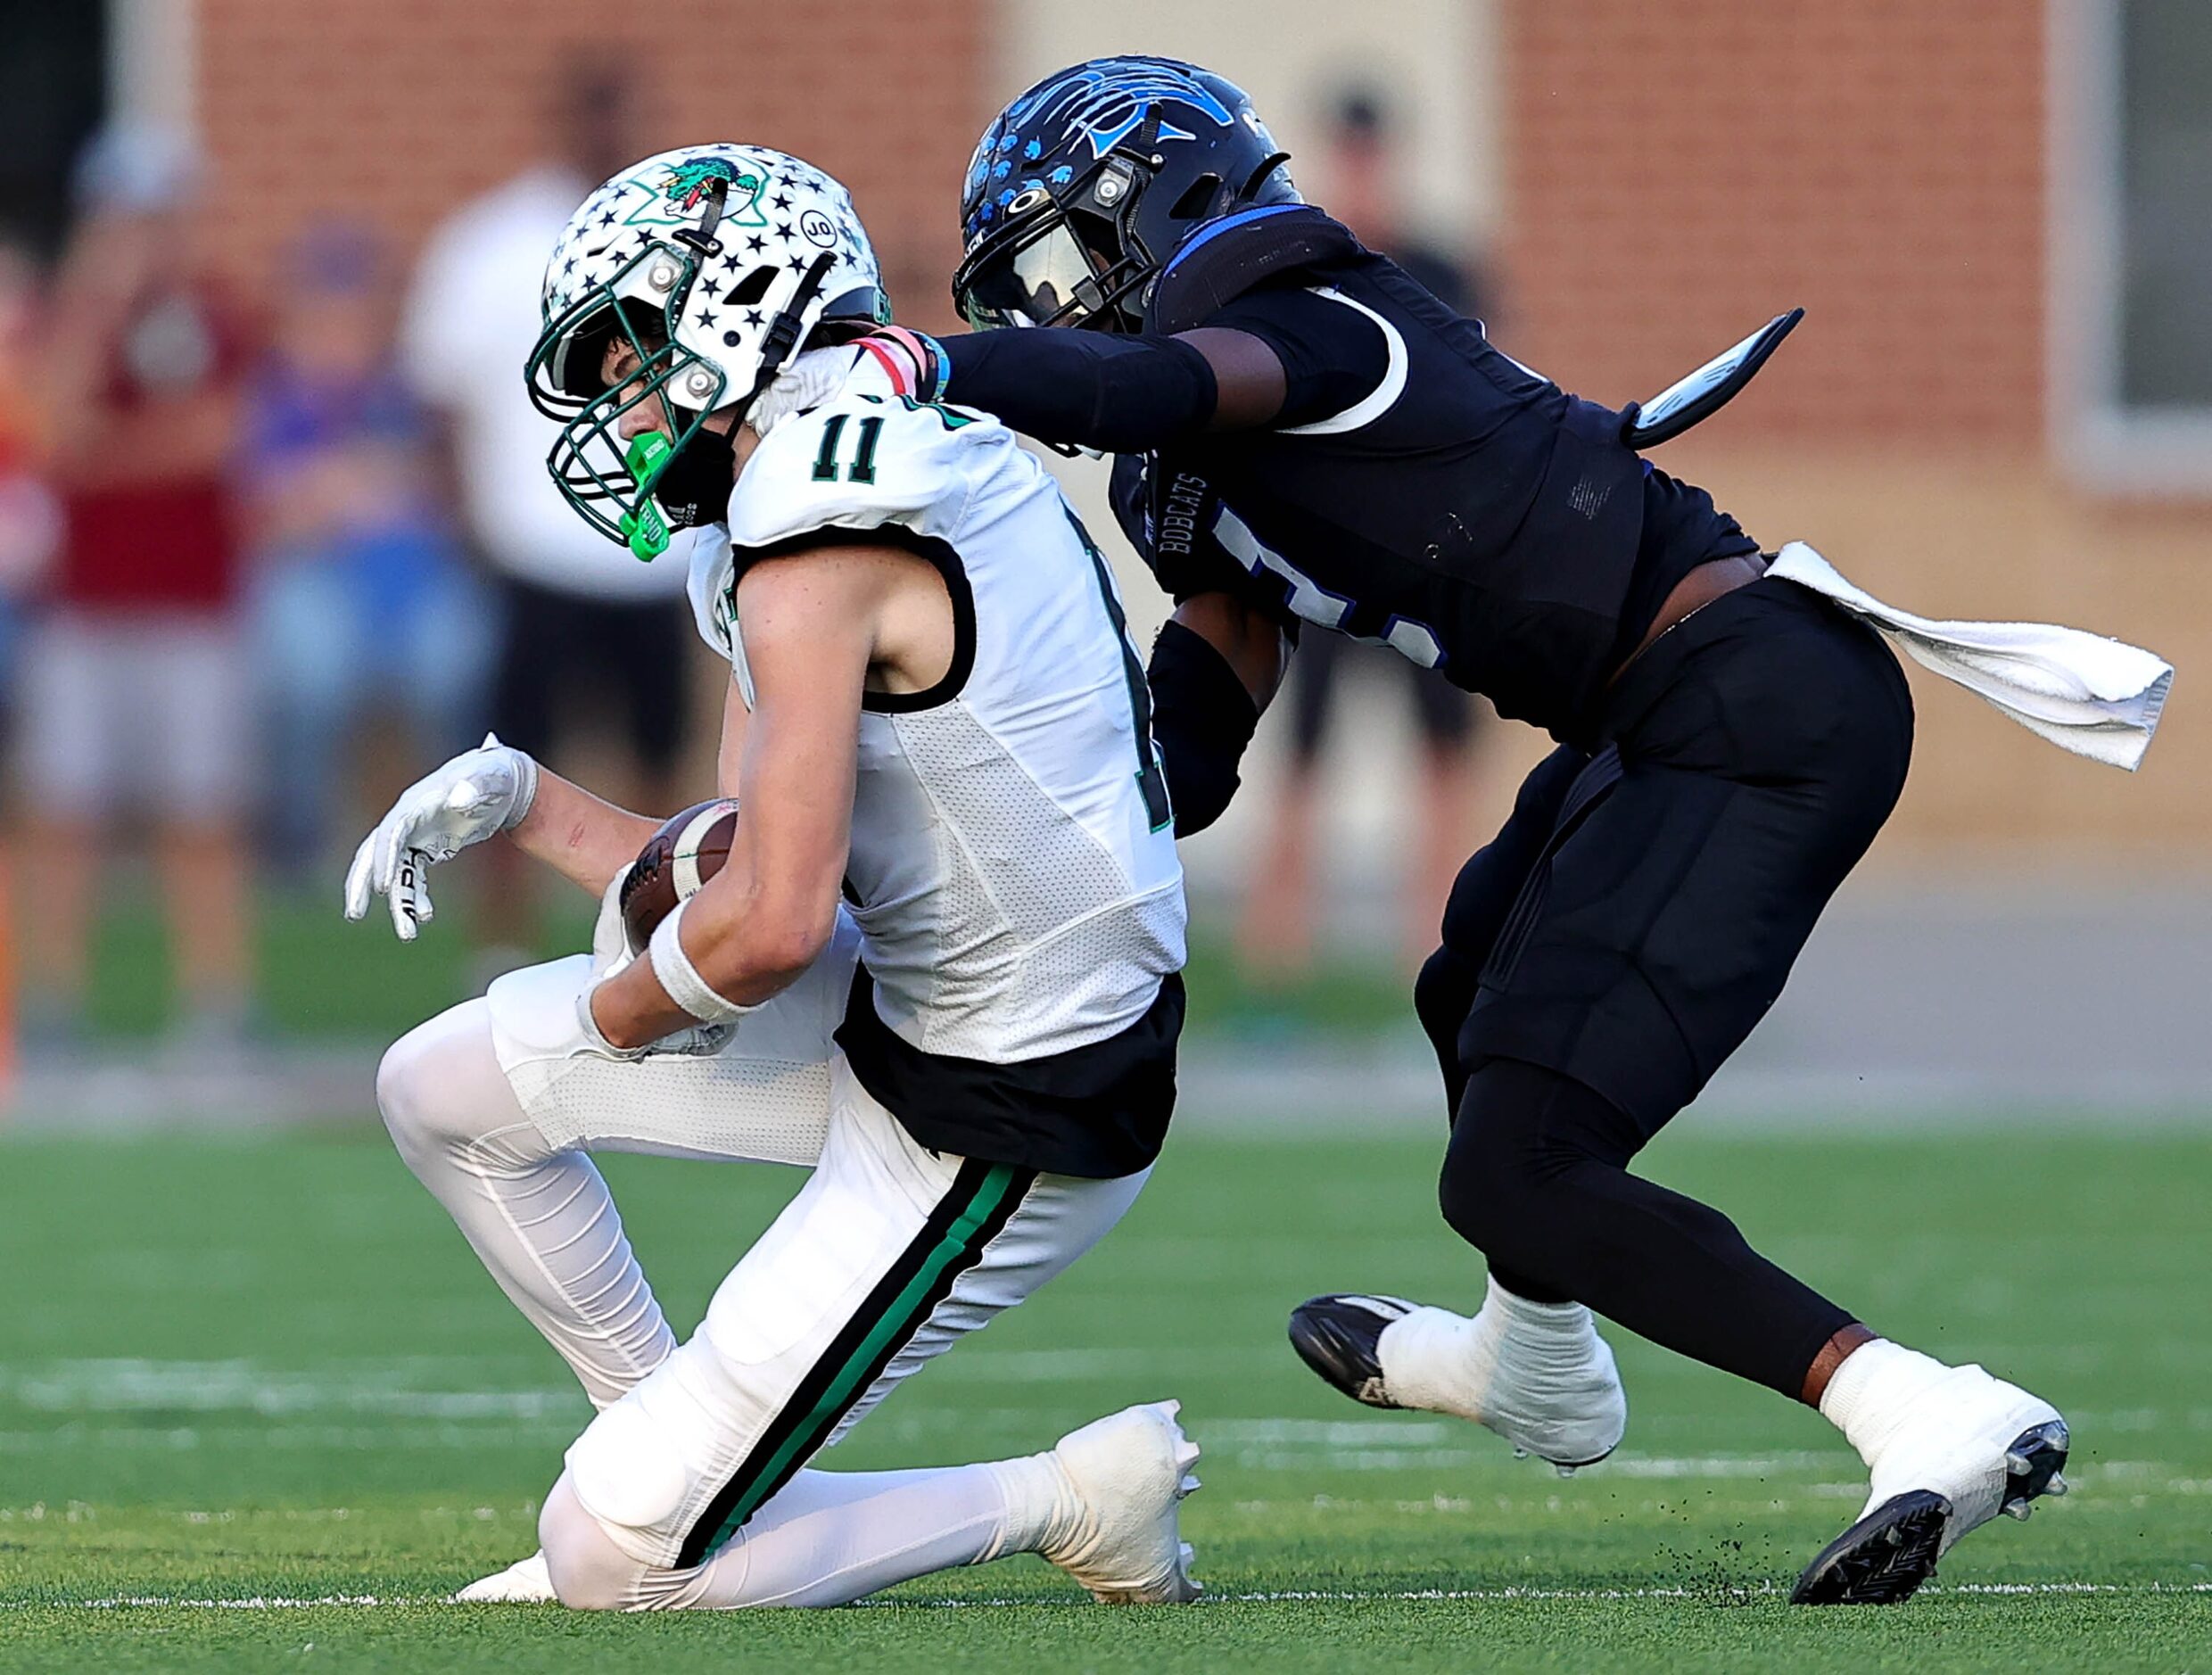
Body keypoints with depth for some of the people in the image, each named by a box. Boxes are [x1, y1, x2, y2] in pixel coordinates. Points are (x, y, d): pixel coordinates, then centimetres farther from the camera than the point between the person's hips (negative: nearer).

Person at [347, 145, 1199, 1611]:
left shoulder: (817, 554, -22)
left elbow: (769, 926, -25)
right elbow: (750, 874, 13)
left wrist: (619, 1010, -5)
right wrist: (515, 799, 6)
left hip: (997, 1130, -10)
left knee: (617, 1562, -6)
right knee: (447, 1090, 15)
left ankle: (1064, 1502, 4)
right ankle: (671, 1456, 24)